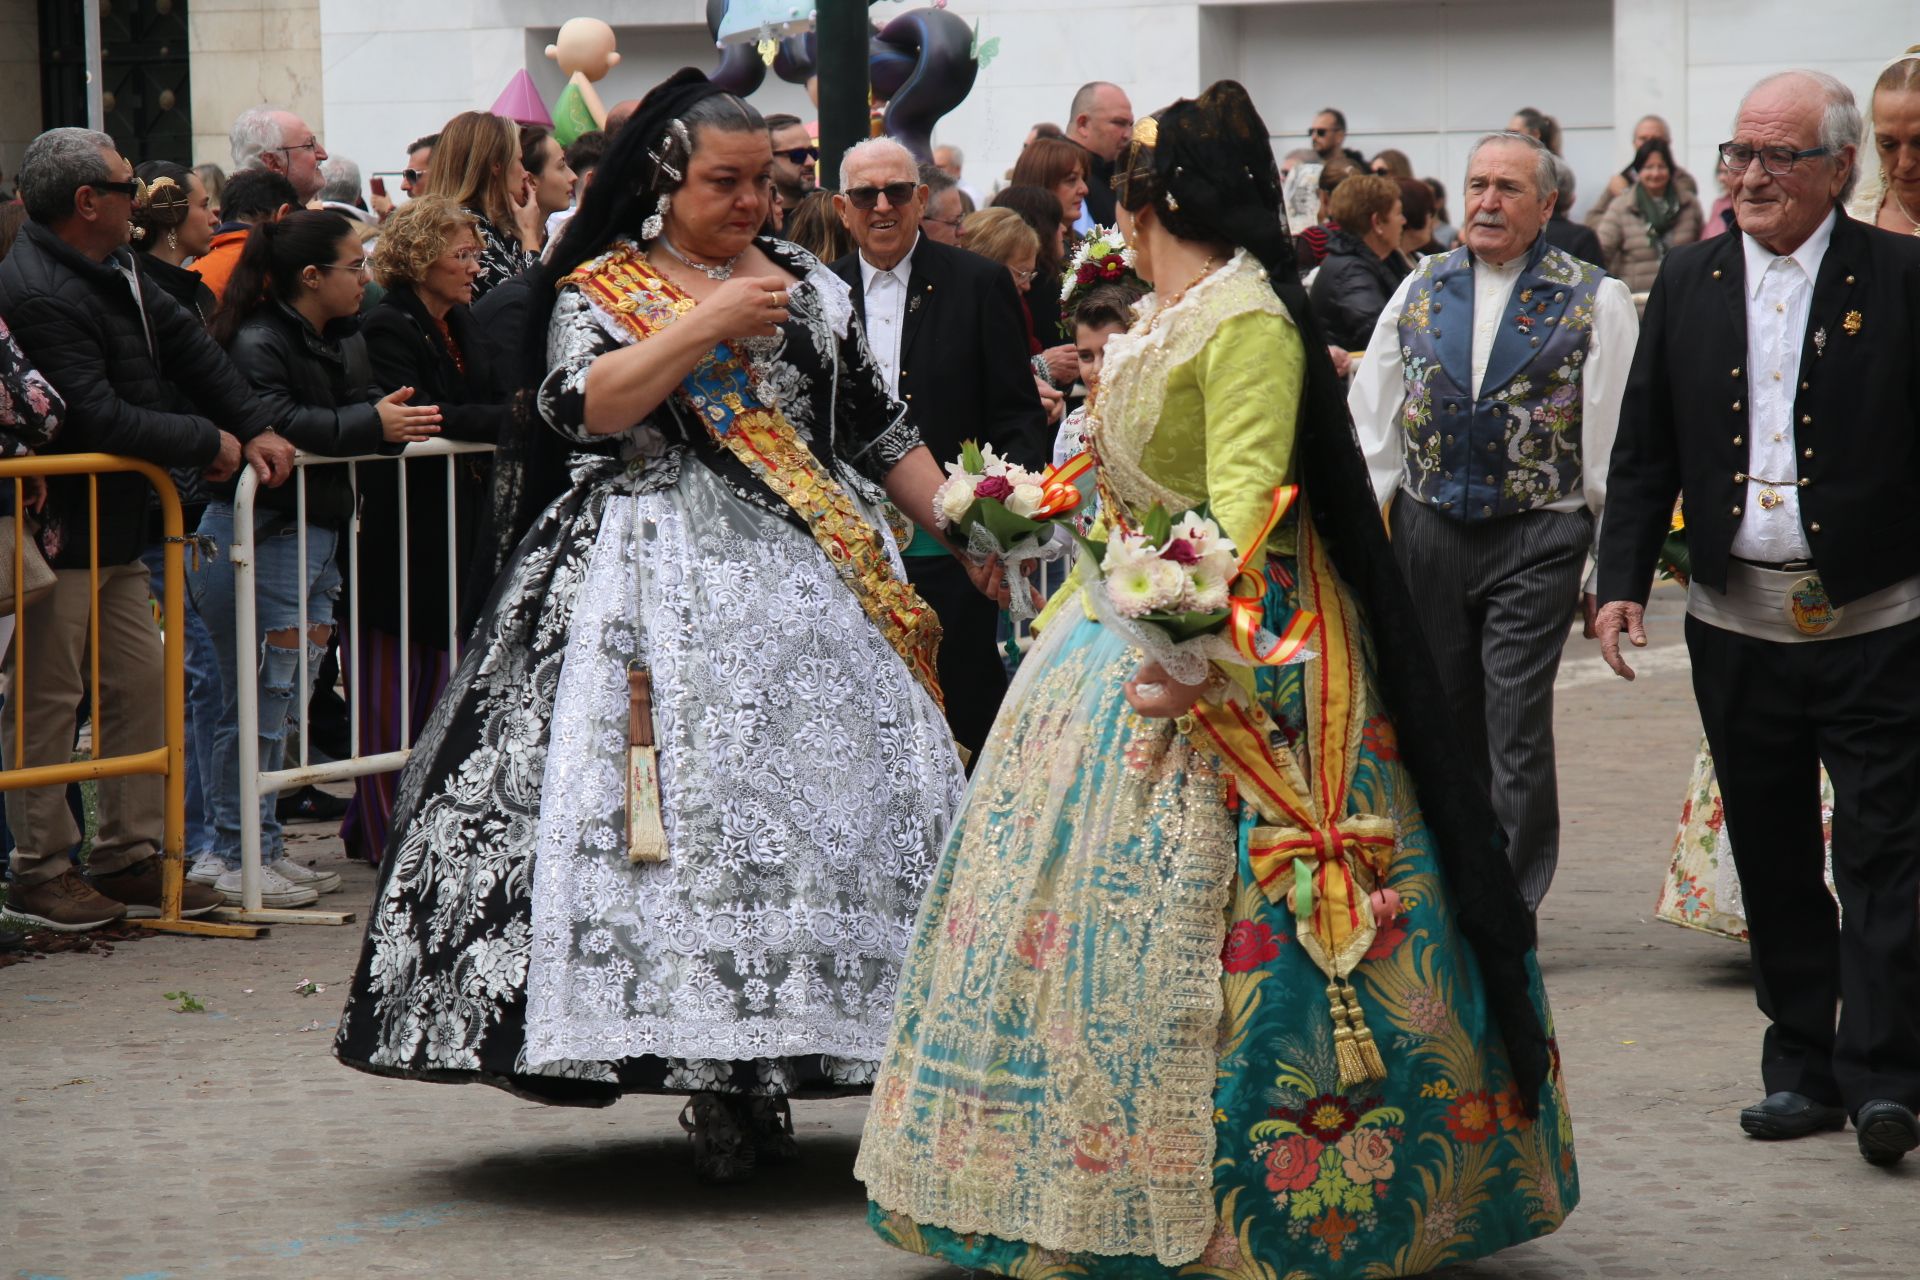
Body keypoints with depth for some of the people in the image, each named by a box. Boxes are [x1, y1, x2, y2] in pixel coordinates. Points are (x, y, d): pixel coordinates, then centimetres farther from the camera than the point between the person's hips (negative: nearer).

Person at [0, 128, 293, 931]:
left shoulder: (112, 269, 9)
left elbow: (182, 344, 16)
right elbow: (99, 420, -26)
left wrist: (256, 429, 6)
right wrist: (207, 442, -15)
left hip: (113, 529, 10)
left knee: (140, 682, 12)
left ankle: (128, 856, 20)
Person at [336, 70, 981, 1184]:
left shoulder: (810, 283, 16)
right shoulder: (600, 289, 5)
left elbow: (880, 425, 19)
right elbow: (582, 405, -13)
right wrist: (706, 324, -17)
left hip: (811, 571, 4)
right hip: (662, 580, -4)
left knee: (826, 790, -4)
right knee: (689, 793, -13)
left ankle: (756, 1071, 1)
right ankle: (713, 1070, -10)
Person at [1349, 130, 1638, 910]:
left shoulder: (1594, 302, -3)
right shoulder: (1421, 290, 8)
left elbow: (1615, 443, -4)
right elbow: (1372, 421, 10)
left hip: (1537, 537, -4)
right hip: (1428, 530, 4)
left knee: (1517, 729, -6)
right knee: (1444, 723, 10)